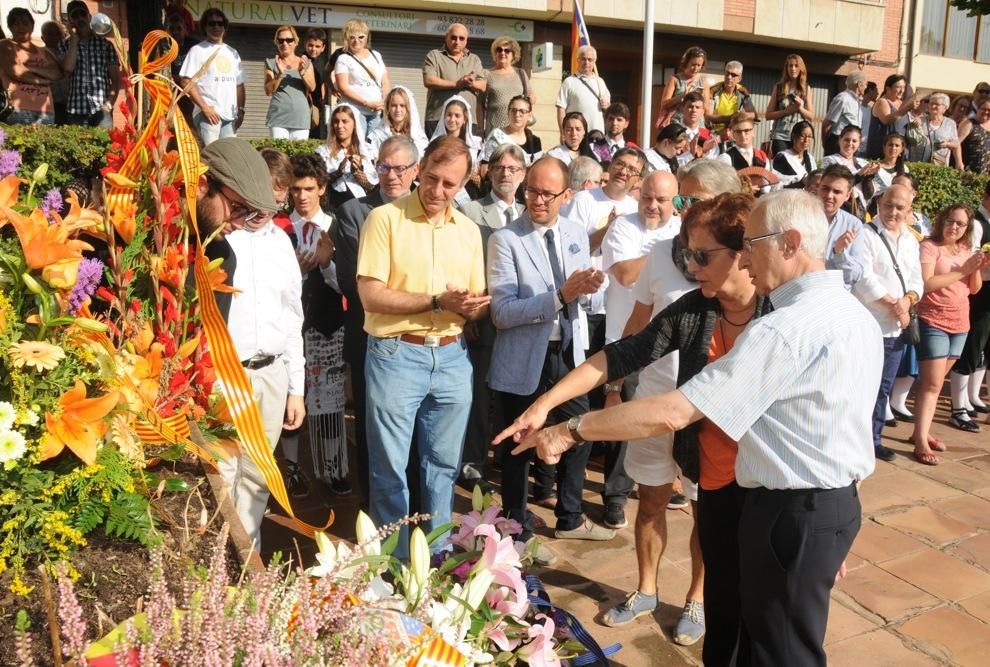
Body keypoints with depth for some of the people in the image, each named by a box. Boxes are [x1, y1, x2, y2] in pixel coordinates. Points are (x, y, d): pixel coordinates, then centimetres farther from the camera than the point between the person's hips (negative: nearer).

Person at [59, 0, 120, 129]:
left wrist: (109, 102, -6)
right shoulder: (65, 45, 12)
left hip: (101, 111, 0)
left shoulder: (106, 45, 12)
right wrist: (74, 39, 0)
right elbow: (68, 68, -7)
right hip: (76, 111, 0)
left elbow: (115, 78, 9)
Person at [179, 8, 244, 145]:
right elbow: (186, 81, -6)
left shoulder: (232, 53, 20)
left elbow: (239, 84, 21)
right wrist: (204, 107, -14)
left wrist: (241, 109, 8)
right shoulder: (198, 50, 2)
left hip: (230, 115, 6)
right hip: (208, 114, -6)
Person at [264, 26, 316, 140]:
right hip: (278, 116, -1)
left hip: (300, 117, 1)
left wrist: (303, 73, -14)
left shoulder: (306, 62, 12)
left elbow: (312, 88, 3)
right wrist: (280, 74, -14)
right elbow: (268, 91, 1)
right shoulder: (271, 63, 9)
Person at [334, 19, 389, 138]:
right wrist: (367, 103, -16)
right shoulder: (343, 59, 3)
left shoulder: (376, 56, 17)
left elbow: (386, 83, 15)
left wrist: (384, 101, -5)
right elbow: (343, 88, -8)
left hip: (376, 113, 4)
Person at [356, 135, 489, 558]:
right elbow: (371, 296, -14)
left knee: (443, 465, 16)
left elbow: (478, 306, 11)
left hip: (452, 357, 5)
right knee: (390, 468, 6)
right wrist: (439, 302, -19)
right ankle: (394, 560, 24)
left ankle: (437, 554, 33)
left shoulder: (469, 230, 10)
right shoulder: (384, 219, -6)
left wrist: (474, 306, -14)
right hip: (396, 356, -4)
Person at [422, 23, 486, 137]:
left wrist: (471, 83, -12)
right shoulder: (434, 56, 8)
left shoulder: (474, 59, 20)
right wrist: (457, 84, -10)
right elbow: (429, 81, -7)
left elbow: (483, 86, 11)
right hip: (437, 119, -2)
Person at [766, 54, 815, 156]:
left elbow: (811, 117, 9)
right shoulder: (779, 87, 6)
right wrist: (786, 111, -12)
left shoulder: (806, 88, 10)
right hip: (780, 137, -1)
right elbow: (768, 115, 1)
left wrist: (800, 108, -8)